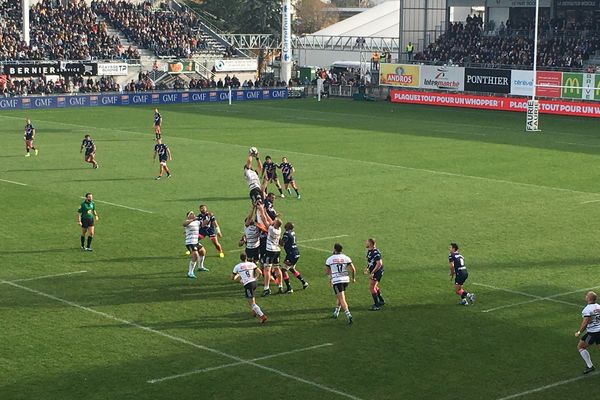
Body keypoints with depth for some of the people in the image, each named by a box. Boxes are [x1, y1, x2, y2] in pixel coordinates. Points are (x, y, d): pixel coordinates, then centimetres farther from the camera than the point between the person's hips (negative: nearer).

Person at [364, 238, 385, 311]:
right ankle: (381, 301, 42)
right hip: (373, 271, 10)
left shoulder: (375, 252, -24)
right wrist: (367, 268, 10)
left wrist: (372, 273, -27)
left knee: (371, 287, -13)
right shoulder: (369, 251, 7)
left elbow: (379, 264, -28)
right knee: (374, 286, 24)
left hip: (377, 271, -10)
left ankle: (377, 306, -8)